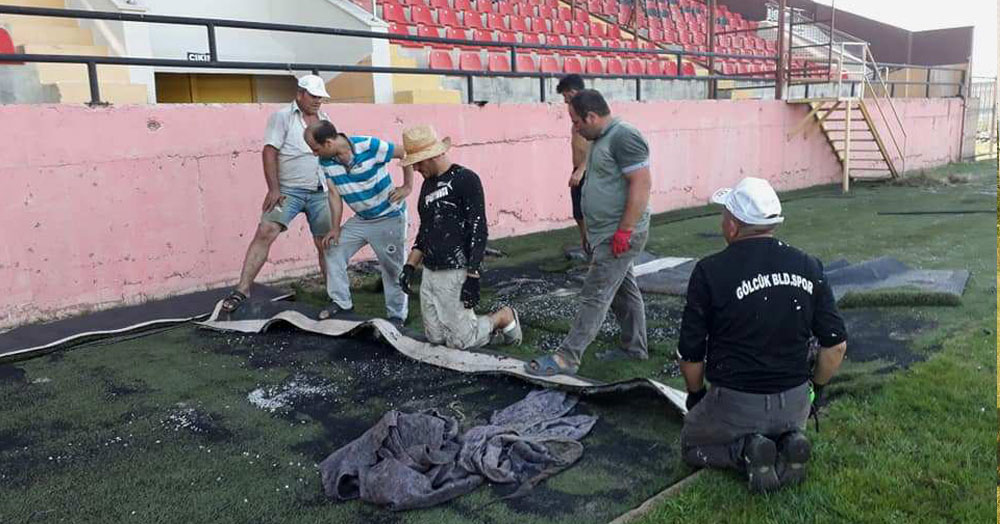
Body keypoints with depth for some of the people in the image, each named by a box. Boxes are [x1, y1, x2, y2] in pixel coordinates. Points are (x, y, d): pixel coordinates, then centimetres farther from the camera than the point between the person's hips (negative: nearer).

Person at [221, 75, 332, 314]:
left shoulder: (324, 120, 14)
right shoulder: (282, 117, -2)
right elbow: (269, 152, -9)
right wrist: (274, 189, -17)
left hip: (320, 193, 5)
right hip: (289, 190, -4)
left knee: (327, 244, 7)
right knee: (265, 232, -17)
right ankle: (242, 290, -14)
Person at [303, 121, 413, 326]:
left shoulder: (370, 146, -26)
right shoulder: (326, 161, -9)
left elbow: (406, 154, -16)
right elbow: (334, 194, -2)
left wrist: (407, 186, -14)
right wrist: (335, 228, -4)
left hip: (389, 217, -6)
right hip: (361, 218, 6)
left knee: (392, 267, 0)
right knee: (333, 251, 4)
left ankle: (397, 315, 15)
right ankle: (341, 301, 19)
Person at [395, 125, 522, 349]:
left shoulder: (465, 179, -11)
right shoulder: (427, 184, 15)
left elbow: (479, 231, -15)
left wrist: (472, 277, -19)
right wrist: (410, 265, 15)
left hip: (455, 273, -8)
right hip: (429, 273, 8)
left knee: (461, 341, -6)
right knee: (435, 337, 8)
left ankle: (505, 317, 18)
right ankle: (490, 324, 25)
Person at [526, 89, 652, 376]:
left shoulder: (623, 137, -17)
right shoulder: (602, 139, 15)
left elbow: (642, 184, -23)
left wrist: (624, 230, -24)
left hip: (619, 236, -10)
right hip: (609, 234, 10)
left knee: (595, 296, -8)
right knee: (624, 290, 18)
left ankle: (566, 358, -6)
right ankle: (634, 347, 30)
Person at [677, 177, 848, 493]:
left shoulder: (710, 272, -16)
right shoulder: (808, 267, -4)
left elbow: (690, 353, -9)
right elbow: (836, 345, -1)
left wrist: (695, 393, 10)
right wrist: (817, 389, 16)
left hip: (734, 404, -3)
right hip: (795, 403, 4)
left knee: (692, 445, 25)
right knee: (785, 427, 37)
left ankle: (745, 452, -4)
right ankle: (788, 444, 3)